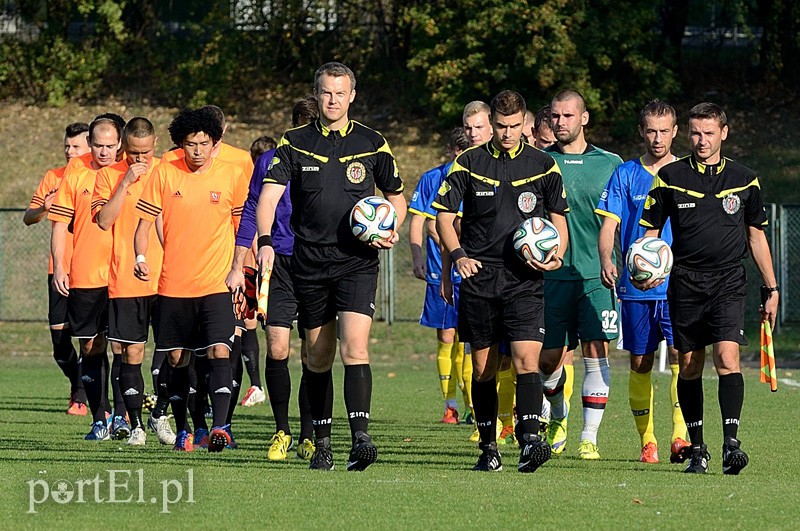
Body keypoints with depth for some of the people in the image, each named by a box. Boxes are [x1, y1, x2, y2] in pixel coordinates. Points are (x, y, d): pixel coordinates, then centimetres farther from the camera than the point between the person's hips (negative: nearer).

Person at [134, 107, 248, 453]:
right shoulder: (164, 174, 1)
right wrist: (141, 258, -13)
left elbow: (244, 225, 9)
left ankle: (219, 427, -23)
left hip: (216, 284, -2)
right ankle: (182, 431, 22)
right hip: (173, 285, 2)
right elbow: (144, 223, 5)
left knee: (219, 352, -18)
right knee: (177, 359, 8)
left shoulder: (232, 175, -1)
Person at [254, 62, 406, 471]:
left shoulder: (371, 144, 5)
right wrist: (265, 240, -23)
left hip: (358, 263, -2)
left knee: (355, 346, -17)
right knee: (318, 356, 8)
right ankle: (321, 443, 18)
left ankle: (360, 438, -23)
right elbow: (269, 194, -6)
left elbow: (396, 196, 17)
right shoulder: (294, 143, 4)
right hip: (309, 263, 2)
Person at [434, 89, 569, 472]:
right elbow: (444, 215, 8)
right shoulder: (468, 163, 5)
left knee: (527, 358, -16)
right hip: (479, 277, 1)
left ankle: (530, 440, -24)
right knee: (483, 366, 6)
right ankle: (488, 447, 15)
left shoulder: (543, 166, 6)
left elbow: (558, 218, 15)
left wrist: (556, 257, -3)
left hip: (524, 279, -1)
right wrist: (458, 255, -9)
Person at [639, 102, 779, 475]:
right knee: (689, 366, 4)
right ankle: (697, 449, 14)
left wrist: (771, 289, 13)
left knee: (727, 357, -17)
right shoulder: (670, 177, 5)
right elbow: (651, 230, 10)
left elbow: (756, 235, 14)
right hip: (685, 282, 1)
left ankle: (731, 443, -21)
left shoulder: (744, 180, 7)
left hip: (728, 280, -1)